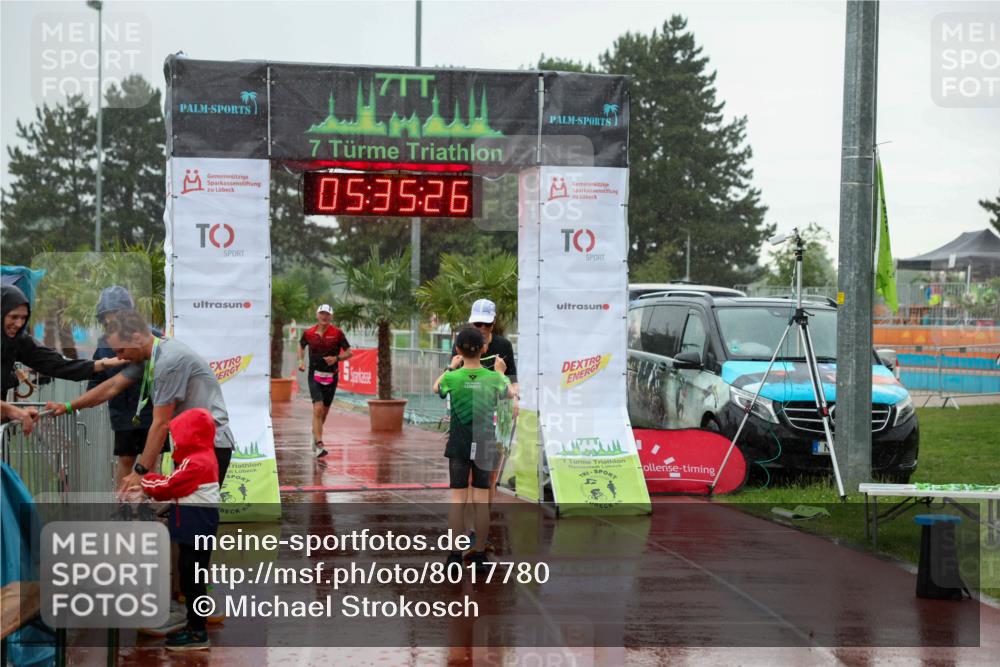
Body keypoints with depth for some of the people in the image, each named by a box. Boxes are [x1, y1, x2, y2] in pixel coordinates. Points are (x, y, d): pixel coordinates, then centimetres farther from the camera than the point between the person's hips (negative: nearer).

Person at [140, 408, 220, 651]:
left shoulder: (194, 463, -20)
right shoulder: (203, 458, 13)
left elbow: (167, 486, -15)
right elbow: (175, 487, 14)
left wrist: (144, 482, 1)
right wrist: (150, 486, 3)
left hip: (196, 529, -11)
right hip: (196, 528, 11)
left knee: (191, 578, -4)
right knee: (190, 576, 17)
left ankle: (198, 633, 1)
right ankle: (195, 624, 26)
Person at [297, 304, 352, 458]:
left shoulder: (337, 333, -3)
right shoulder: (308, 333, 0)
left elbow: (349, 352, 1)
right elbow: (301, 346, 20)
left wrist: (337, 358, -17)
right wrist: (301, 361, 4)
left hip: (331, 376, 2)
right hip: (315, 375, -2)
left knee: (324, 411, 13)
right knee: (318, 409, -17)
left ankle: (315, 432, 43)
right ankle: (319, 445, -21)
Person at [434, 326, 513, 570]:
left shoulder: (453, 377, -9)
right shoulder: (493, 378, -6)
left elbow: (436, 388, 14)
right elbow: (510, 394, 16)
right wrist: (501, 372, 30)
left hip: (459, 445, -1)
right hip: (484, 445, 1)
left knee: (458, 499, 4)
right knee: (481, 500, 6)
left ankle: (455, 555, 5)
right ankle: (479, 555, 12)